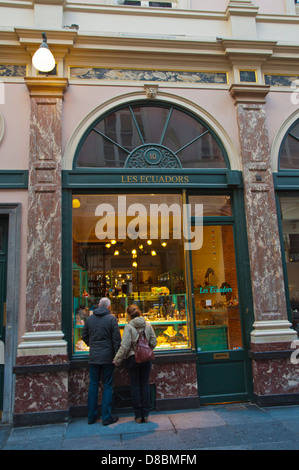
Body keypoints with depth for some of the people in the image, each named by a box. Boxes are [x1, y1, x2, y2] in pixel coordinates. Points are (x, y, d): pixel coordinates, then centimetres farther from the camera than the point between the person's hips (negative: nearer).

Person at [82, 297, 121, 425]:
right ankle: (106, 417, 10)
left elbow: (84, 336, 13)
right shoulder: (111, 319, -8)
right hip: (107, 357, -4)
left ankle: (91, 416, 20)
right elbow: (116, 339, -10)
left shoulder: (89, 319, 4)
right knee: (107, 386, 5)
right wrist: (117, 355, -2)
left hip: (93, 357, 4)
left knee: (93, 385, 13)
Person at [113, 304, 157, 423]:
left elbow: (125, 346, -13)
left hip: (133, 359, -3)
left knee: (135, 385, 8)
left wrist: (117, 360, -2)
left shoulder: (129, 327, -12)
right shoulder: (148, 325, -1)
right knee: (145, 384, 11)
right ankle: (145, 414, 15)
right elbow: (153, 343, 4)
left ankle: (138, 415, 14)